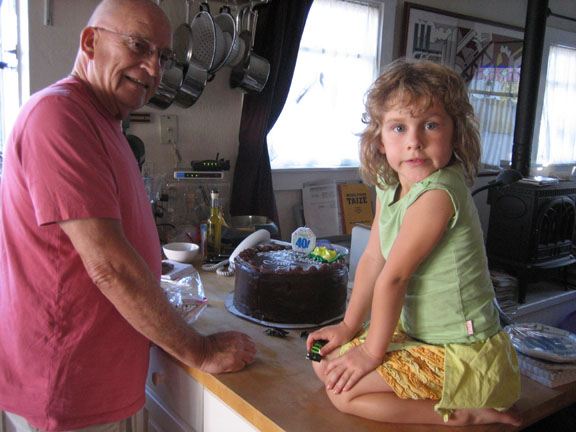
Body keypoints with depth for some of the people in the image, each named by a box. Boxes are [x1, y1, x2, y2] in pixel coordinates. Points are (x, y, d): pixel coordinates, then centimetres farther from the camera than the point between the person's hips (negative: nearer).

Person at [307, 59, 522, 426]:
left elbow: (393, 276, -22)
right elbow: (373, 260, 7)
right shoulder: (388, 188, 1)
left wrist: (372, 352, -14)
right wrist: (349, 326, 8)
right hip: (419, 335, 9)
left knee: (343, 389, -14)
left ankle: (462, 414, -3)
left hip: (464, 357, -9)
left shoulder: (438, 195, -27)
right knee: (325, 362, 13)